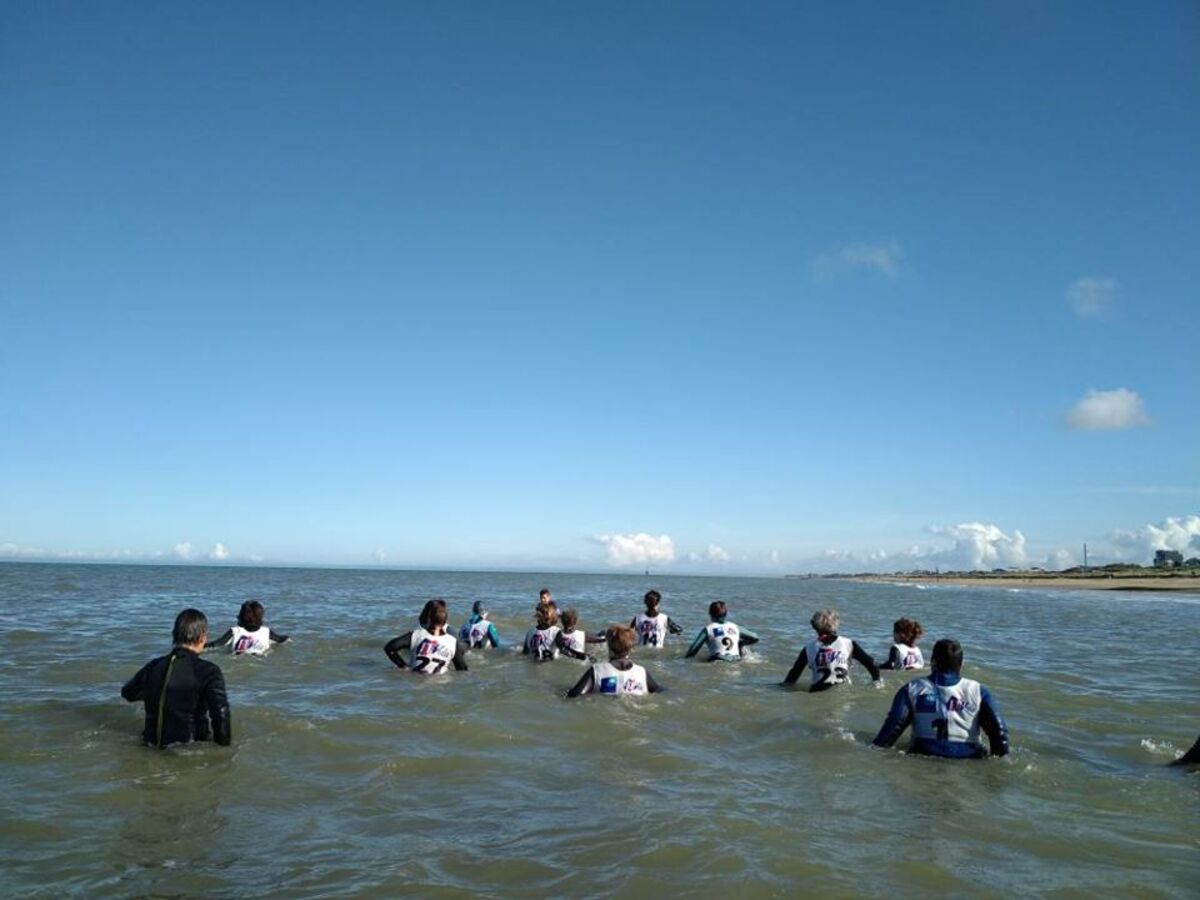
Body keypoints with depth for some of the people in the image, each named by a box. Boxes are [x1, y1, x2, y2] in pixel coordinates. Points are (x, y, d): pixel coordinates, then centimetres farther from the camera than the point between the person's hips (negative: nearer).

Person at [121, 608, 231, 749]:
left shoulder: (153, 666, 0)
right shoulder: (209, 671, -17)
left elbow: (127, 692, 19)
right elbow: (221, 712, -21)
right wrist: (224, 743, -7)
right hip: (188, 746, -6)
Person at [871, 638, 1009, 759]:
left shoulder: (913, 689, 8)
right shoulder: (977, 691, 9)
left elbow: (893, 725, 1)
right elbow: (999, 727, 4)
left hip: (924, 757, 0)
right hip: (968, 760, 1)